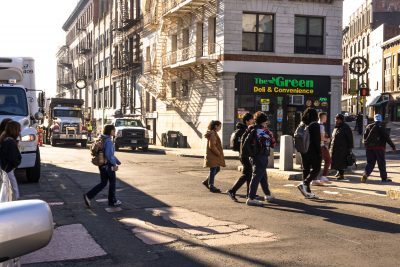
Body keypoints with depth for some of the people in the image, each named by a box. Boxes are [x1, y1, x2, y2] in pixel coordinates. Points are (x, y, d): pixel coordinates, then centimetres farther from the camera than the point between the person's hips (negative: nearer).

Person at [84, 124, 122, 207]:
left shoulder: (102, 140, 12)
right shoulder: (108, 141, -18)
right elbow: (108, 155, -26)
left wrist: (117, 161, 22)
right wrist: (114, 164, -16)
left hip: (102, 164, 9)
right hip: (108, 165, -9)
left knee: (103, 183, 13)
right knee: (112, 182, 9)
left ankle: (88, 196, 2)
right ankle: (112, 201, 21)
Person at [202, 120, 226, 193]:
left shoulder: (213, 133, 15)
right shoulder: (212, 134, -18)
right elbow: (212, 146, -24)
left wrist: (219, 153, 15)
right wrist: (218, 153, -16)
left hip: (214, 156, 10)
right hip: (212, 156, -10)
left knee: (217, 169, 15)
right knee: (213, 170, -3)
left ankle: (206, 181, 23)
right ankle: (211, 186, 6)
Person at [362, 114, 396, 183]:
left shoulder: (369, 127, 7)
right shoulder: (380, 127, -9)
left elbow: (365, 137, 10)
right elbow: (387, 137, -9)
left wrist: (366, 144, 20)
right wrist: (393, 146, -3)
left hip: (369, 148, 4)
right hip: (379, 147, -4)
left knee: (370, 163, 8)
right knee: (381, 163, 7)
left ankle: (365, 174, -13)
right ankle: (384, 178, 15)